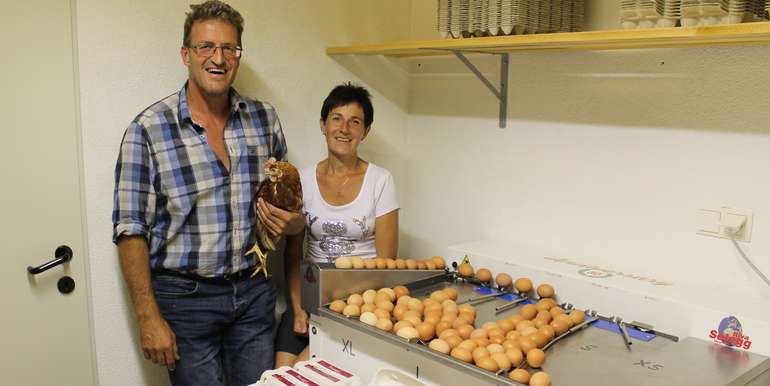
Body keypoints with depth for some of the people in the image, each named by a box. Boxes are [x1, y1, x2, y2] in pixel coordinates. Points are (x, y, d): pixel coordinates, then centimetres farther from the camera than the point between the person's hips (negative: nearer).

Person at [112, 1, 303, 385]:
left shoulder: (264, 118, 2)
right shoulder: (148, 128, -10)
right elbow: (131, 230, -9)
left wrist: (295, 222, -7)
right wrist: (149, 318, -11)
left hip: (253, 291, 4)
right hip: (184, 297, -3)